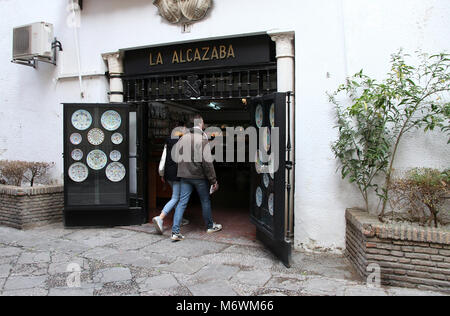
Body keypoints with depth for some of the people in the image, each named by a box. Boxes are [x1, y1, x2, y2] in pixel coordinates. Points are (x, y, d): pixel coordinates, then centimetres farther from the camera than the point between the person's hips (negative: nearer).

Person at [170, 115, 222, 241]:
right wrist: (213, 180, -11)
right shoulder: (203, 139, -14)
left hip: (184, 176, 4)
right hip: (200, 176, -4)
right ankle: (210, 226, 29)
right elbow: (207, 162, -16)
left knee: (182, 202, 5)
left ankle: (175, 231, 0)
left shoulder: (183, 138, 4)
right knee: (205, 201, 13)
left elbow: (177, 157, 9)